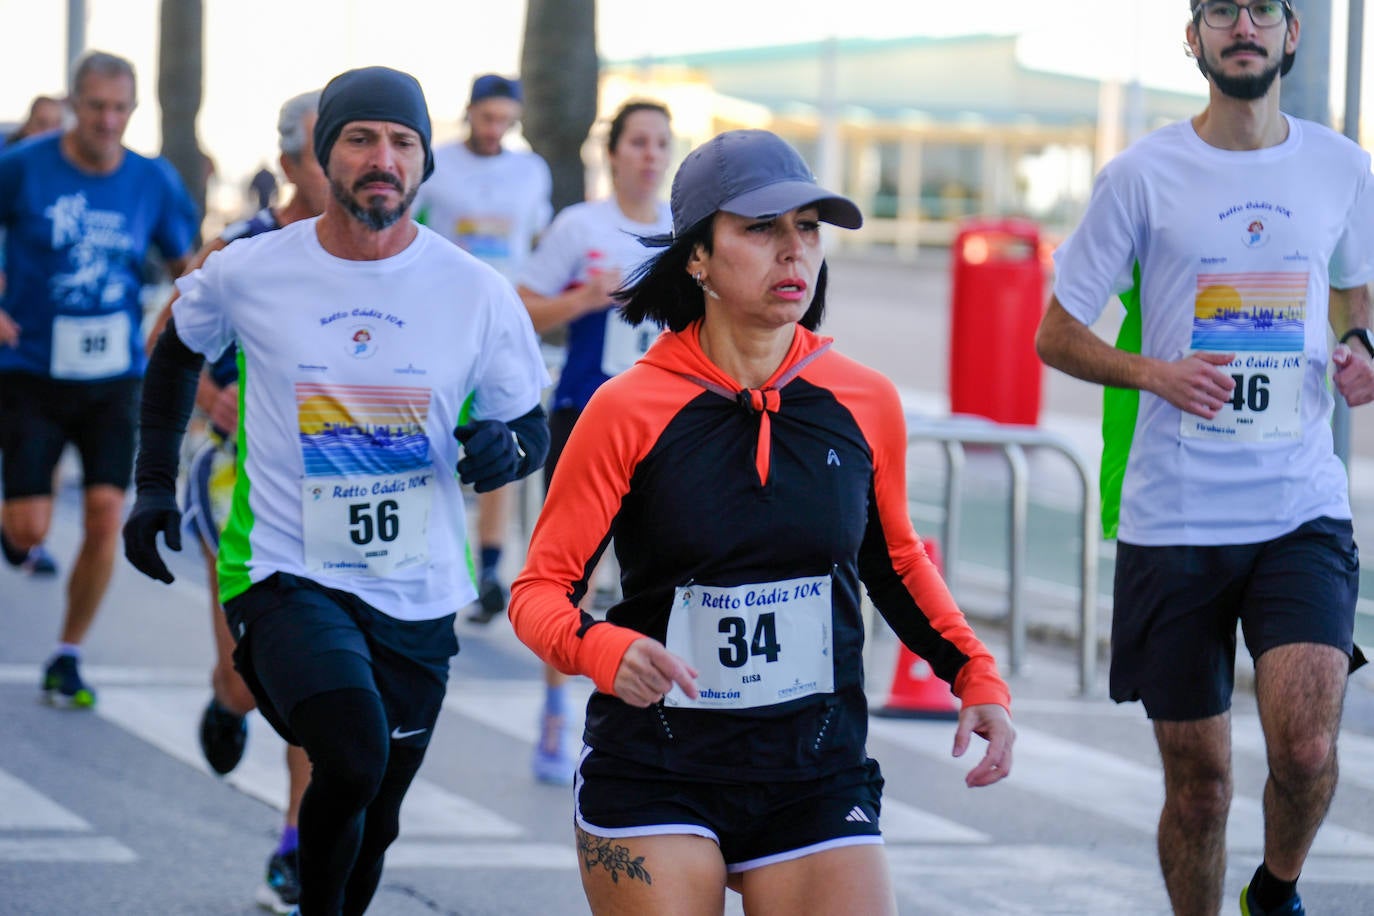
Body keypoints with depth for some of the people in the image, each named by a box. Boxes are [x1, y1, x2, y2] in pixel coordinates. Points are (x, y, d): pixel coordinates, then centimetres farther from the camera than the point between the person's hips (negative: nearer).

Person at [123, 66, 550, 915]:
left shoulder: (479, 294, -3)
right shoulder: (246, 273, -4)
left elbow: (531, 427, 7)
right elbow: (179, 351, 17)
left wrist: (506, 446, -17)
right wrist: (155, 483, 12)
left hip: (419, 594, 3)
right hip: (289, 578, -3)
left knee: (371, 826, 11)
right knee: (353, 756, -27)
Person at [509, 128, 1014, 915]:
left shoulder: (866, 402, 1)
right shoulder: (631, 409, -8)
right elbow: (540, 588, -6)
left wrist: (976, 675, 8)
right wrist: (604, 651, -26)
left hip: (817, 781, 2)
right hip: (654, 782, -2)